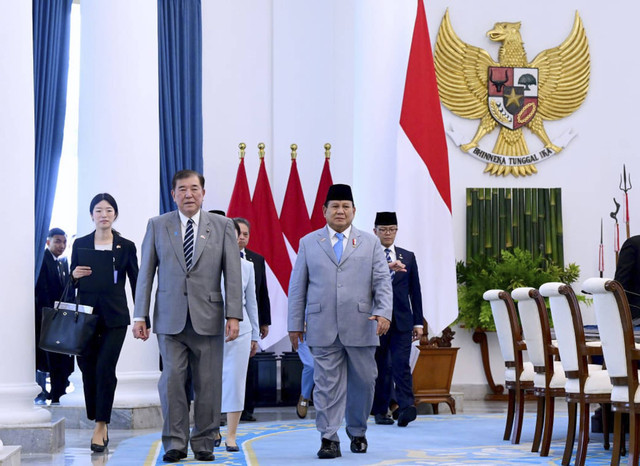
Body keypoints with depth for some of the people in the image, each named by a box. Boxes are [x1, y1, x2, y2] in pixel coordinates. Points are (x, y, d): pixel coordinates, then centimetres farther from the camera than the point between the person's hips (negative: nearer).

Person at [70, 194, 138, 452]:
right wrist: (75, 275, -12)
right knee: (88, 369, 4)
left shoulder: (126, 246, 4)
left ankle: (101, 426, -6)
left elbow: (135, 283, 6)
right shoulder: (80, 244, 8)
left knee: (105, 368, -13)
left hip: (114, 316, -2)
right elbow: (71, 283, 11)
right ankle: (100, 427, 17)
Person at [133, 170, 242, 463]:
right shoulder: (157, 226, 9)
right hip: (170, 318, 0)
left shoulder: (222, 226, 7)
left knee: (208, 384, 2)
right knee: (172, 379, -5)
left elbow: (233, 274, 3)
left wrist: (233, 315, -6)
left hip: (208, 318, 0)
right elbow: (146, 273, 8)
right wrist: (140, 316, 1)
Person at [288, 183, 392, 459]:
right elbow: (297, 287, 10)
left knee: (363, 382, 7)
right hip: (323, 329, -1)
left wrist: (384, 312, -12)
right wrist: (295, 324, 5)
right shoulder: (308, 243, 11)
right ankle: (329, 439, 1)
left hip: (360, 327, 1)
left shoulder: (370, 243, 12)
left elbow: (382, 282, 4)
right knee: (327, 384, -4)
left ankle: (357, 432, 25)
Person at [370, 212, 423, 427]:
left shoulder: (408, 257, 13)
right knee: (380, 367, 4)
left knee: (401, 365, -10)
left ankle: (406, 408, -21)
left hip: (402, 320, 1)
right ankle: (380, 411, 11)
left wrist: (418, 322, 9)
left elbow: (415, 291, 13)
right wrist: (386, 267, -35)